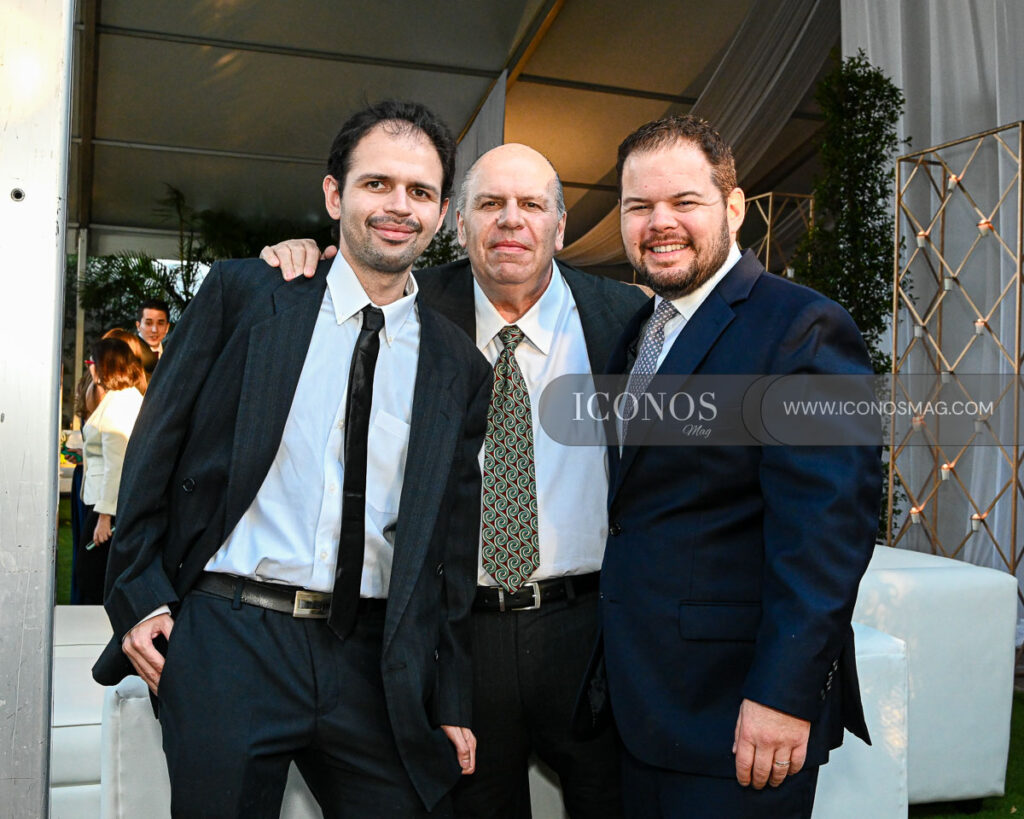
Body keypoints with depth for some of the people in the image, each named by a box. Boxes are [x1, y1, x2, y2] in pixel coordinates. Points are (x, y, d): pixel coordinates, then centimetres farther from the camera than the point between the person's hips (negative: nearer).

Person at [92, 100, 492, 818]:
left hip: (374, 665, 2)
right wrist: (140, 596, -4)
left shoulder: (460, 367, 6)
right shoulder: (242, 293, 2)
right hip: (227, 638, -1)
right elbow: (158, 446, 3)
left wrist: (452, 701, 6)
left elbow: (454, 544, 7)